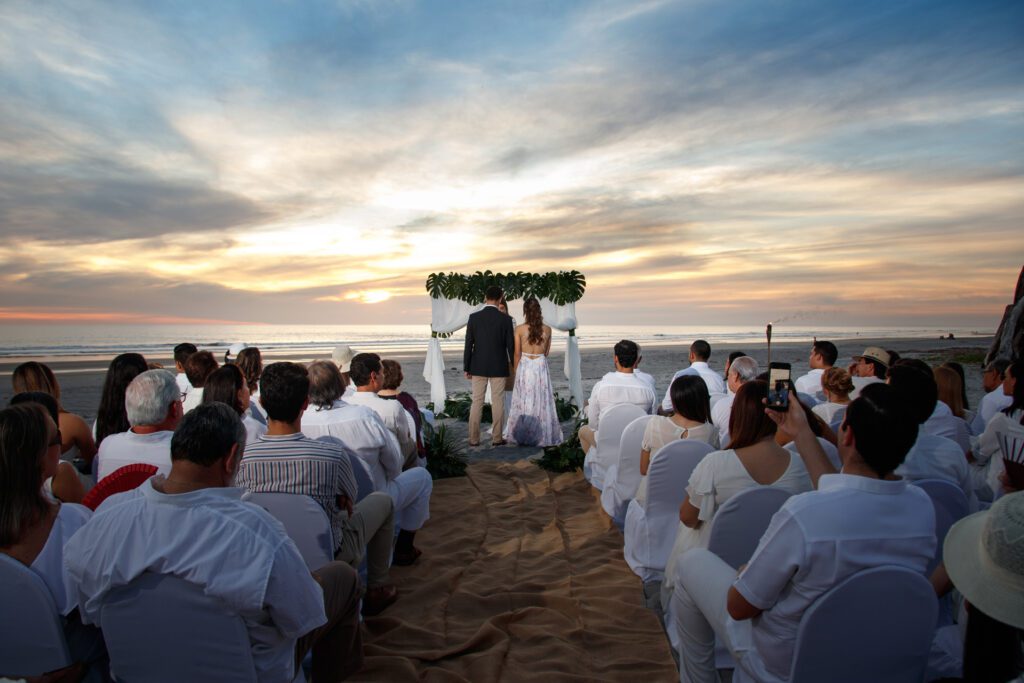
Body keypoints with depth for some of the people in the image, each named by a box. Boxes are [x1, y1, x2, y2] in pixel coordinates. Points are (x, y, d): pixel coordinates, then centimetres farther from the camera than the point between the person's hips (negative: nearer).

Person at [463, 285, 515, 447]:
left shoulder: (474, 317, -6)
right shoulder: (505, 319, -8)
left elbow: (468, 345, -4)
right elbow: (510, 345, -4)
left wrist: (466, 368, 4)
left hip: (478, 366, 1)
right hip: (499, 367, -1)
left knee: (477, 402, 7)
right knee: (498, 402, 6)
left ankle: (474, 438, 9)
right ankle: (497, 438, 11)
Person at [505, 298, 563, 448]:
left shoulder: (520, 329, -10)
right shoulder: (547, 330, -4)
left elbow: (517, 354, -3)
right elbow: (547, 352, 7)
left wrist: (515, 371, 9)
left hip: (524, 366, -1)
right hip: (541, 366, 1)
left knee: (524, 401, 9)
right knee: (541, 401, 10)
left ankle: (524, 436, 17)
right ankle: (542, 435, 16)